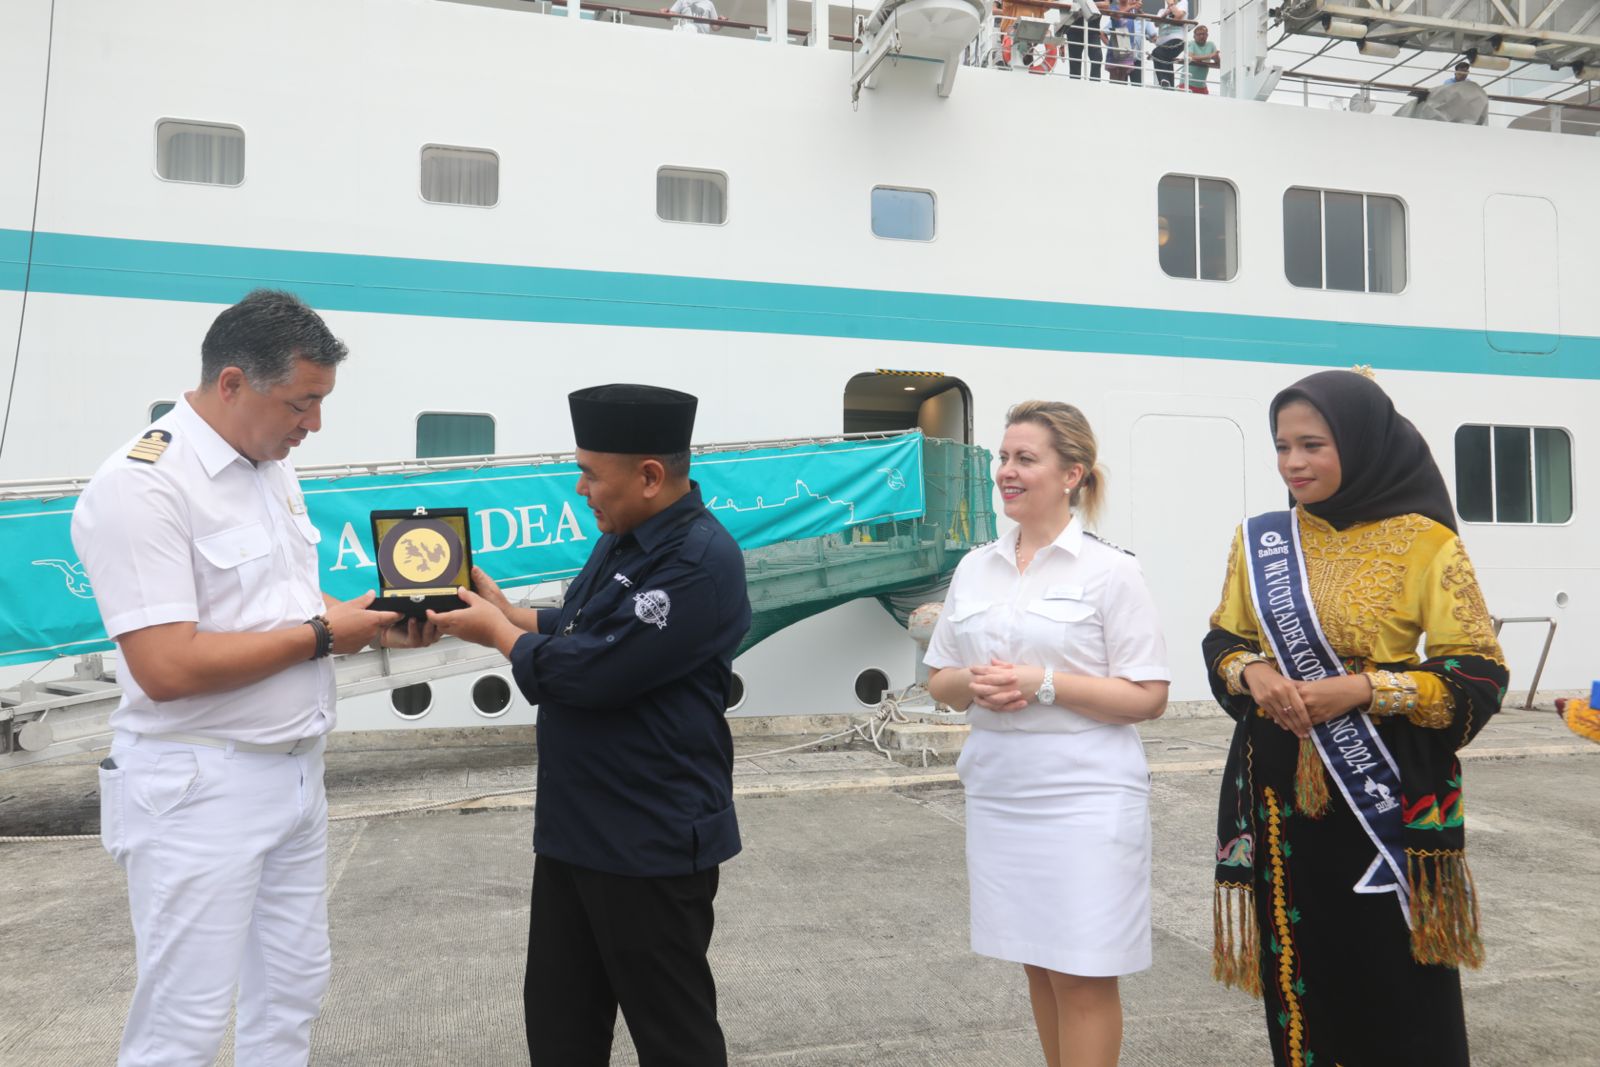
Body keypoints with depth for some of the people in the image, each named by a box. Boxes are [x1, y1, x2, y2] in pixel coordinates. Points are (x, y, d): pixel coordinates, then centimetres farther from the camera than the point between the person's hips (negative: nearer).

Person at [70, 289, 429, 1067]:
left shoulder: (273, 468, 7)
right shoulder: (142, 485, -19)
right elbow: (167, 668, -25)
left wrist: (372, 625, -2)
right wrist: (321, 634, -18)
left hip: (296, 771, 8)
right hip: (199, 789, -8)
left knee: (292, 993, 19)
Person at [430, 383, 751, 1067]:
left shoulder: (701, 563, -23)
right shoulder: (621, 542, 9)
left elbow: (589, 672, -25)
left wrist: (498, 633, -9)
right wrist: (505, 611, 5)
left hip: (651, 846, -9)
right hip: (575, 830, 10)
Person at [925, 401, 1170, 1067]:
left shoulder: (1110, 571, -7)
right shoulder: (975, 568, 8)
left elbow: (1148, 698, -9)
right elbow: (940, 680, 13)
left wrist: (1044, 683, -19)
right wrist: (971, 683, -10)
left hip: (1086, 797, -5)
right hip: (997, 791, 5)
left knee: (1083, 973, 3)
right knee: (1038, 962, 17)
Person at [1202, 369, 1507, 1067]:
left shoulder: (1425, 541, -7)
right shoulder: (1259, 540, 4)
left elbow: (1479, 677, -6)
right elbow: (1222, 643, 12)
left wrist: (1364, 688, -19)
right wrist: (1253, 673, -9)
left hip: (1385, 794, -3)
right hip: (1280, 790, 3)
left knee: (1396, 979, 5)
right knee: (1301, 967, 10)